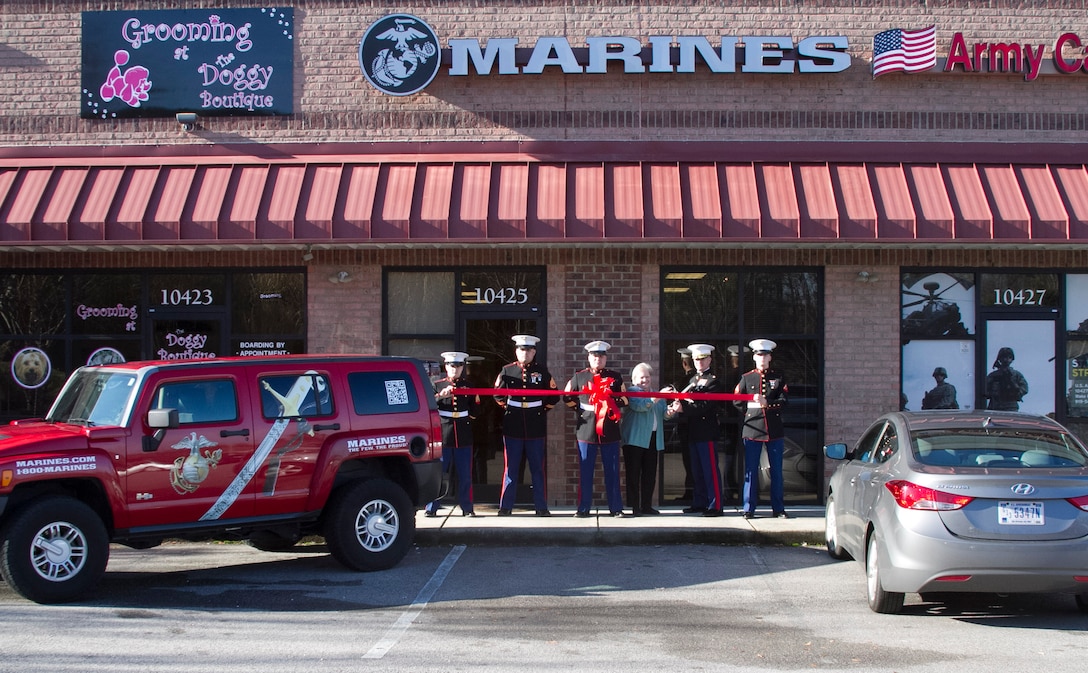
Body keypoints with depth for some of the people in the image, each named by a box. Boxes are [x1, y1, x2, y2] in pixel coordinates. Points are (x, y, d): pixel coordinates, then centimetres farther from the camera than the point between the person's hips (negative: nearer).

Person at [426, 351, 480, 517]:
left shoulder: (468, 385, 12)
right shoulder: (438, 385, 5)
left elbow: (474, 410, 22)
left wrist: (471, 416, 7)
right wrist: (440, 396, -18)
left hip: (464, 435, 2)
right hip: (443, 435, -2)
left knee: (465, 475, 4)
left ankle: (467, 508, 11)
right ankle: (431, 508, 4)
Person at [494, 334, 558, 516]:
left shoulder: (542, 371, 4)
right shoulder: (507, 371, 4)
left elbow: (553, 395, 12)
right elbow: (498, 394, 16)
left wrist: (542, 409, 7)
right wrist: (507, 408, 10)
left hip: (535, 428, 0)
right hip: (513, 427, 0)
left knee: (538, 468, 4)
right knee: (511, 468, 4)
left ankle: (541, 507, 9)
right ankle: (505, 507, 8)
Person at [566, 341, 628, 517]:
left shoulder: (616, 377, 8)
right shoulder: (579, 377, 6)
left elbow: (625, 399, 12)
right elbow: (568, 397, 14)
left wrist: (613, 408, -4)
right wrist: (580, 410, 4)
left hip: (610, 431, 1)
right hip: (586, 429, 0)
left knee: (612, 471, 3)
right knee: (585, 472, 1)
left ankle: (616, 508, 8)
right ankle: (583, 508, 6)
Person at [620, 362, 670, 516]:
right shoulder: (632, 392, 0)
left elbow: (664, 413, 10)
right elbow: (640, 406, -19)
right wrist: (658, 397, -29)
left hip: (653, 438, 6)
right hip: (635, 438, -6)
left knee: (650, 474, 6)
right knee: (634, 473, -4)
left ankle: (646, 505, 12)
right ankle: (634, 507, -4)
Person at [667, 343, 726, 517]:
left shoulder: (714, 381, -9)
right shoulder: (693, 379, 18)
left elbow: (705, 406, -18)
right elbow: (688, 402, 14)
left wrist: (683, 408, -23)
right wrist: (677, 406, -7)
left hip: (707, 431, -9)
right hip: (694, 431, 9)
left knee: (710, 469, -6)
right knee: (696, 470, 13)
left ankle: (715, 506, -3)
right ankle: (699, 503, 20)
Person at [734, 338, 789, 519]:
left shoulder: (778, 378, 9)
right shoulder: (746, 378, 10)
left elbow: (783, 401, -2)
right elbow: (737, 401, 10)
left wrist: (767, 403, -15)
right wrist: (751, 407, 0)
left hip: (774, 430, 0)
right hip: (752, 429, 0)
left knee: (776, 470, 4)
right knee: (751, 470, -1)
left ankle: (778, 509, 9)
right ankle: (749, 509, 3)